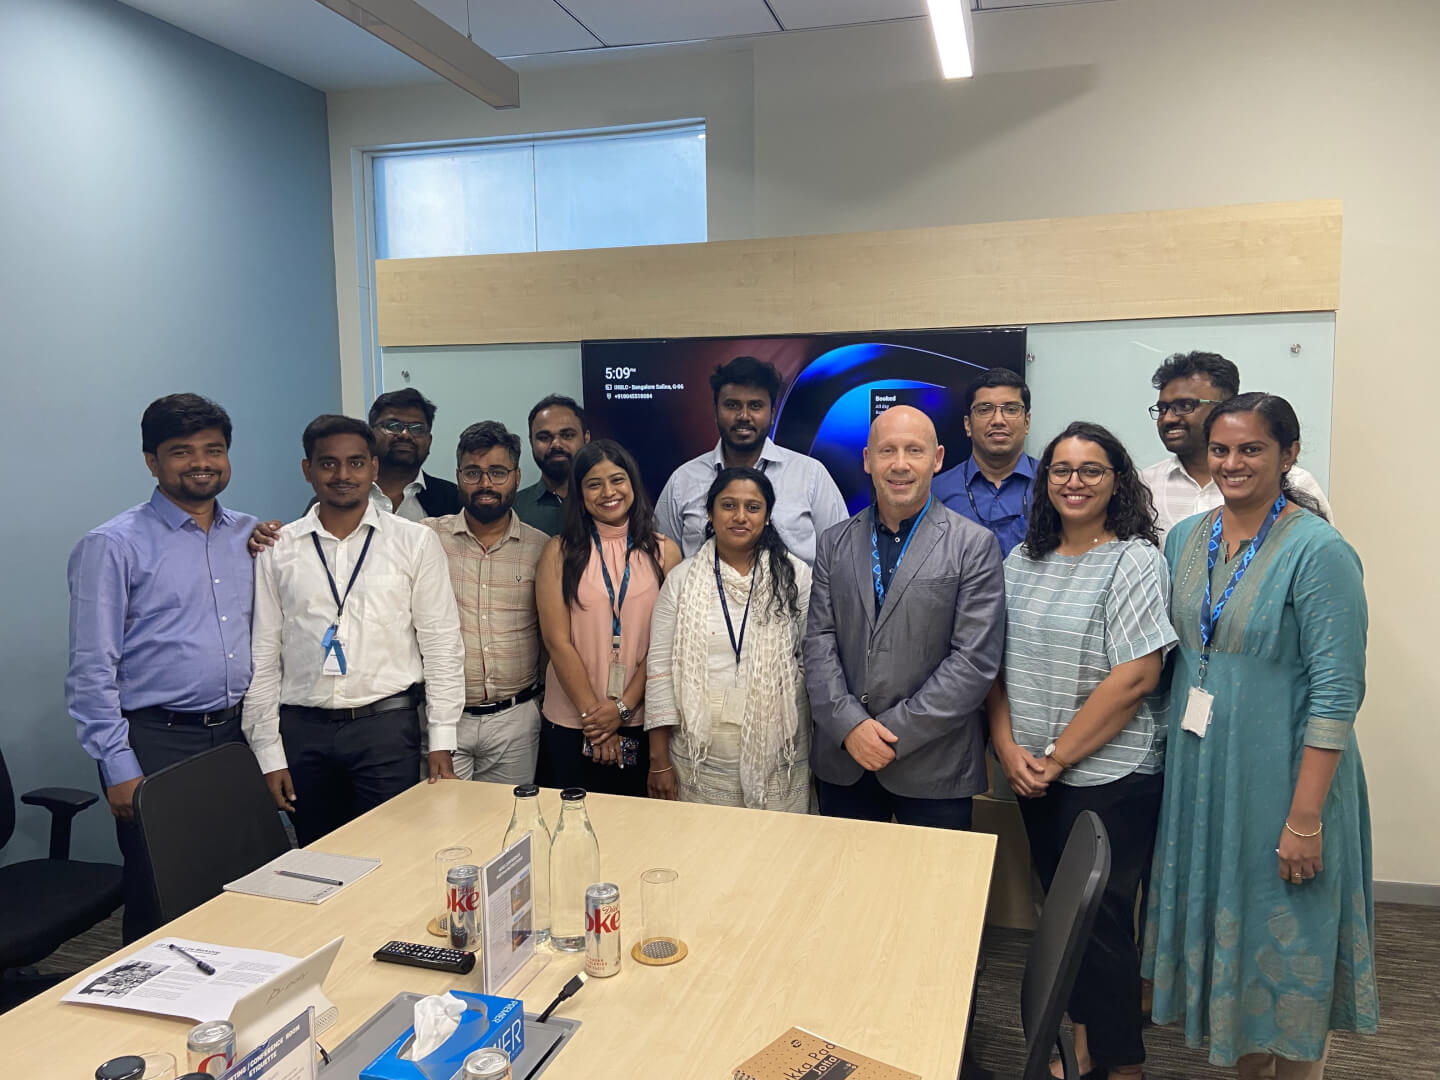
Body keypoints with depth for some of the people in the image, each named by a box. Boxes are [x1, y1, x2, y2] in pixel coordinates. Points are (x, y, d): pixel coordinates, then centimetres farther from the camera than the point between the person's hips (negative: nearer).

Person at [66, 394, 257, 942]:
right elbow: (91, 670, -7)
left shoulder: (250, 534, 9)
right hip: (157, 742, -4)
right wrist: (119, 767, -11)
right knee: (159, 906, 6)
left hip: (239, 733, 5)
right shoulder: (112, 546, -5)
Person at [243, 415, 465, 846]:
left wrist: (441, 742, -3)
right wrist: (268, 753, 3)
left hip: (387, 725, -2)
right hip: (303, 730, 2)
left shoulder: (416, 543, 0)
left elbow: (441, 644, 0)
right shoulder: (276, 550, 5)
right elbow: (263, 653, 6)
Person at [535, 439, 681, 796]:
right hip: (570, 725, 0)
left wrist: (623, 707, -10)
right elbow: (557, 641, -5)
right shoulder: (560, 551, 0)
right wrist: (593, 714, -10)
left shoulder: (663, 551, 2)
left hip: (641, 723, 1)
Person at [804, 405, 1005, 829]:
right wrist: (850, 724, -12)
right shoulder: (835, 543, 7)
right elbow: (818, 641, 2)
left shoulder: (974, 547, -5)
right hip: (842, 760, 3)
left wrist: (893, 733, -13)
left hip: (933, 766, -3)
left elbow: (975, 660, -10)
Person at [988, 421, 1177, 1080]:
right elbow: (997, 662, 8)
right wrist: (1008, 747, -5)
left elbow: (1136, 678, -17)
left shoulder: (1136, 561, -10)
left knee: (1101, 920, 3)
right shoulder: (1022, 561, 8)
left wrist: (1057, 757, -15)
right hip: (1032, 773, 6)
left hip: (1109, 776, -6)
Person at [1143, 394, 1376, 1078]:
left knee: (1285, 943, 9)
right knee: (1219, 921, 18)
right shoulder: (1185, 539, 4)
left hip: (1282, 780, -6)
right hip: (1199, 774, 6)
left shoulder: (1319, 552, -15)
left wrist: (1305, 819, -19)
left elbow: (1336, 693, -17)